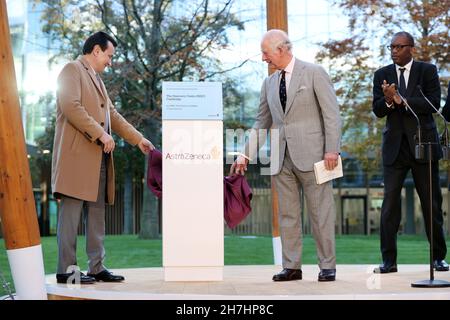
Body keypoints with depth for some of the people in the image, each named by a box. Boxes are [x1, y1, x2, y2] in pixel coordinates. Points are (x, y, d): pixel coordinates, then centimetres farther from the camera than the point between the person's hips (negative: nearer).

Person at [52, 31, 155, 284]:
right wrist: (100, 133, -18)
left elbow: (113, 115, 27)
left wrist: (138, 139, 20)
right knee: (72, 210, -8)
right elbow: (70, 106, -16)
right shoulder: (73, 70, -2)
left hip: (99, 156, 9)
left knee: (97, 212, 7)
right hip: (77, 153, -9)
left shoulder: (97, 79, 25)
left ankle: (97, 267, 9)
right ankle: (66, 269, -6)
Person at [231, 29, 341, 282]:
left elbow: (332, 113, -5)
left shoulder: (314, 73, -1)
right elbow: (262, 122, 20)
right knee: (288, 215, 6)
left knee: (321, 212, -1)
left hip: (310, 154, -5)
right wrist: (246, 154, 15)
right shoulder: (270, 83, 16)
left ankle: (327, 266, 6)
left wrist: (332, 149, -13)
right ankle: (292, 267, 11)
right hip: (281, 157, 6)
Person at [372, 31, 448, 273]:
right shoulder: (382, 75, 9)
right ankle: (389, 260, -1)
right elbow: (377, 110, 2)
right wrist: (388, 100, -20)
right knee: (390, 201, -4)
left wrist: (402, 100, -19)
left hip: (423, 144, -1)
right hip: (395, 145, 2)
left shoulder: (427, 71, 3)